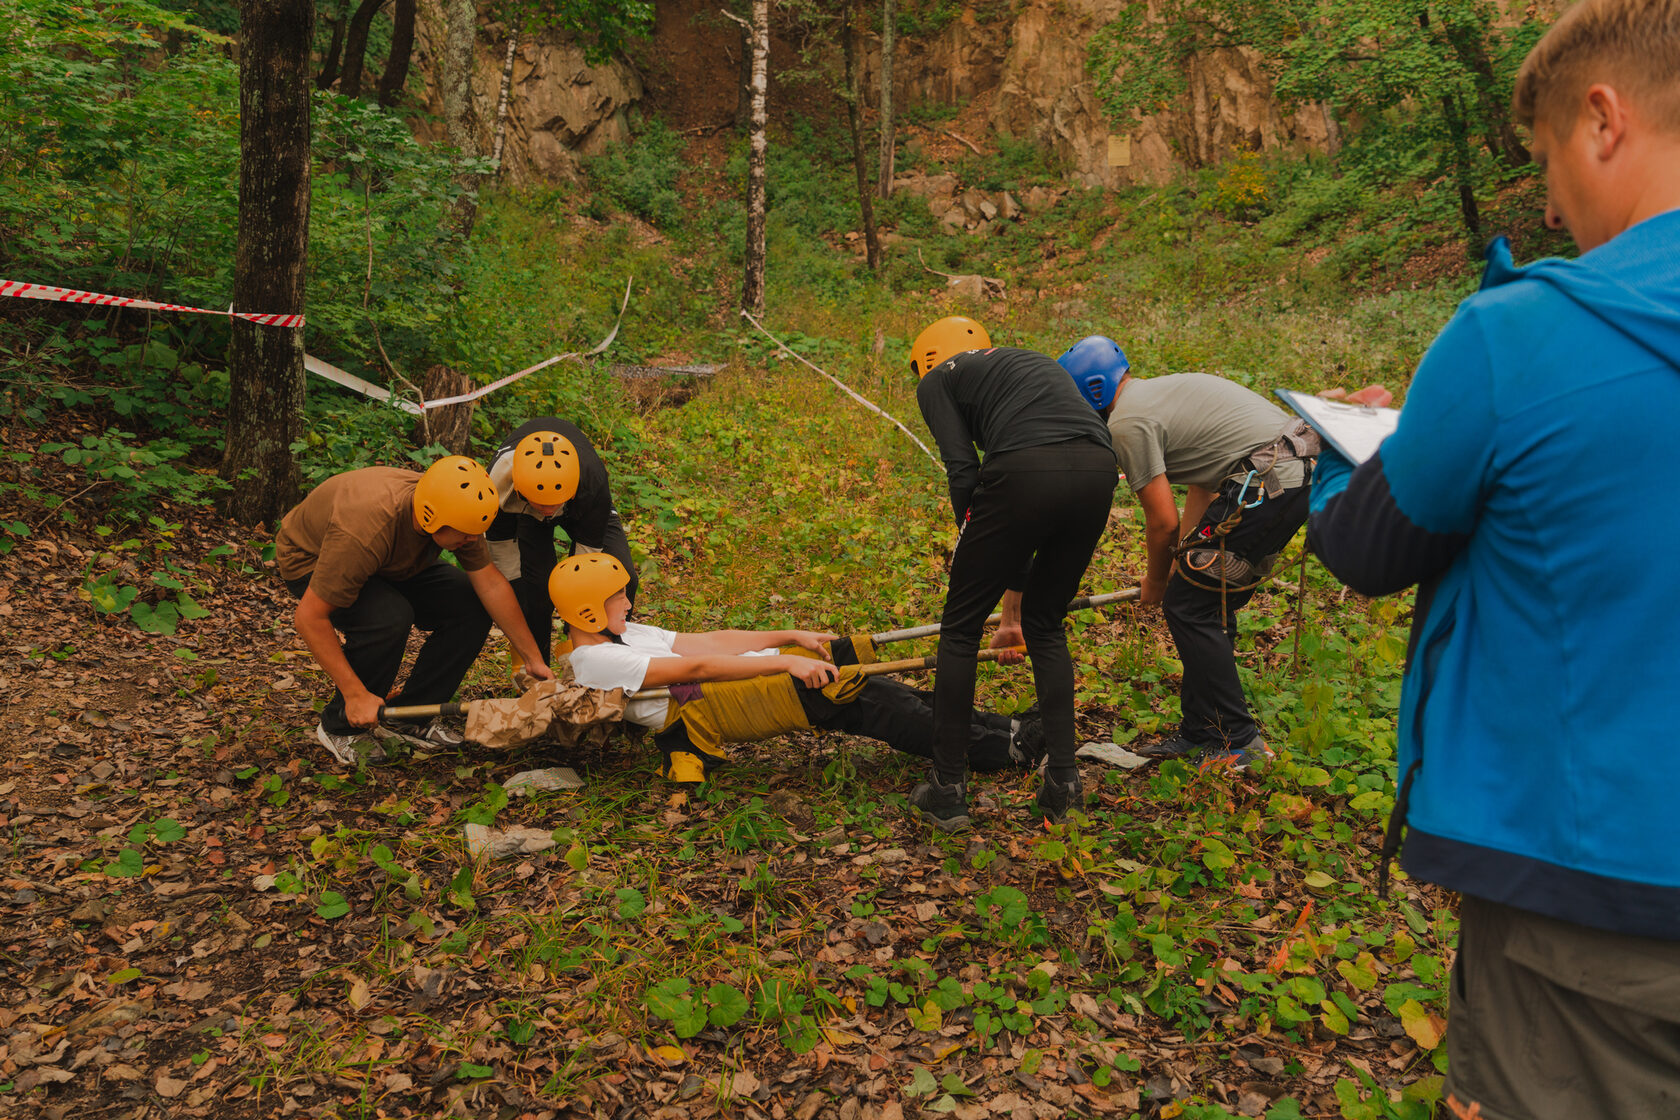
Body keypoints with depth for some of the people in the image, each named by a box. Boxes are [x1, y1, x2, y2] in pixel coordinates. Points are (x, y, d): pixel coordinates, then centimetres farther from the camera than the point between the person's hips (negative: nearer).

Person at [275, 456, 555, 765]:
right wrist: (356, 693, -36)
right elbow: (309, 617, -37)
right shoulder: (364, 531, -43)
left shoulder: (457, 512, -24)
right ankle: (340, 727, -12)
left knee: (473, 608, -13)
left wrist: (533, 658, -13)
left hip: (391, 563, 6)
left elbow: (490, 583, -15)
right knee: (389, 617, -36)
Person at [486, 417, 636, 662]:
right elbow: (502, 555, -25)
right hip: (524, 515, 0)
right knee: (534, 591, -19)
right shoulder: (500, 485, -41)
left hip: (583, 508, 0)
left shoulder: (593, 479, -42)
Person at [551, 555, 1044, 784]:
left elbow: (710, 640, 16)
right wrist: (786, 661, -21)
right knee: (863, 702, -17)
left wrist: (792, 638, 8)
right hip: (707, 709, -9)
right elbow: (695, 665, -16)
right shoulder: (595, 661, -7)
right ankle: (1006, 748, -14)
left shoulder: (624, 634, 22)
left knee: (866, 691, -6)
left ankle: (1003, 729, -5)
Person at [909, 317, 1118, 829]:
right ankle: (1063, 782, 21)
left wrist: (976, 553, 15)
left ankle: (946, 790, 18)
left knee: (960, 628, 12)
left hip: (1026, 474, -6)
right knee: (1046, 626, 24)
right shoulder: (1033, 361, 39)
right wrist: (1012, 606, 42)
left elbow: (963, 472, 3)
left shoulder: (937, 381, 21)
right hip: (1098, 468, 6)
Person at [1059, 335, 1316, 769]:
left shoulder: (1127, 423, -7)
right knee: (1210, 604, 16)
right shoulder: (1162, 390, 24)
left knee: (1188, 606, -1)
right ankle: (1201, 733, 24)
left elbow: (1163, 522, -7)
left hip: (1265, 484, -10)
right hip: (1299, 471, 10)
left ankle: (1238, 741, 5)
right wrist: (1185, 562, 25)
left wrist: (1156, 582, 11)